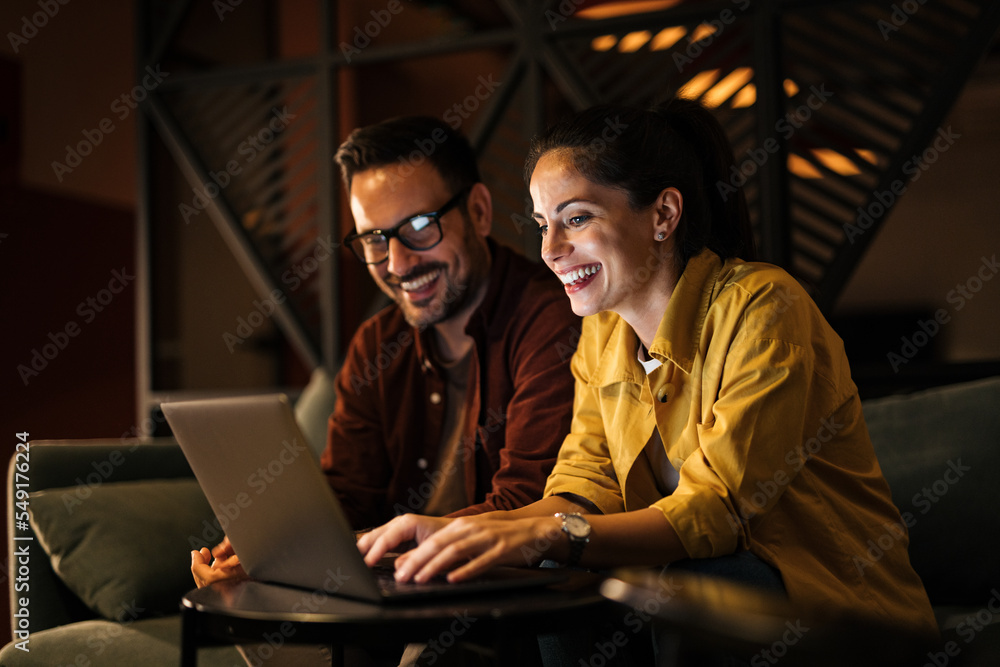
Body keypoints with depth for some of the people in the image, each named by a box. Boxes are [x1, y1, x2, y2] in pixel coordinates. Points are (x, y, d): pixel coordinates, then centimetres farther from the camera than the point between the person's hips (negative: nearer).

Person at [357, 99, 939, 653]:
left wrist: (547, 536, -38)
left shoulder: (761, 308, -17)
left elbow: (715, 509, -24)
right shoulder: (602, 336, 6)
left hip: (839, 609, -5)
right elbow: (585, 491, -1)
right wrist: (460, 533, -20)